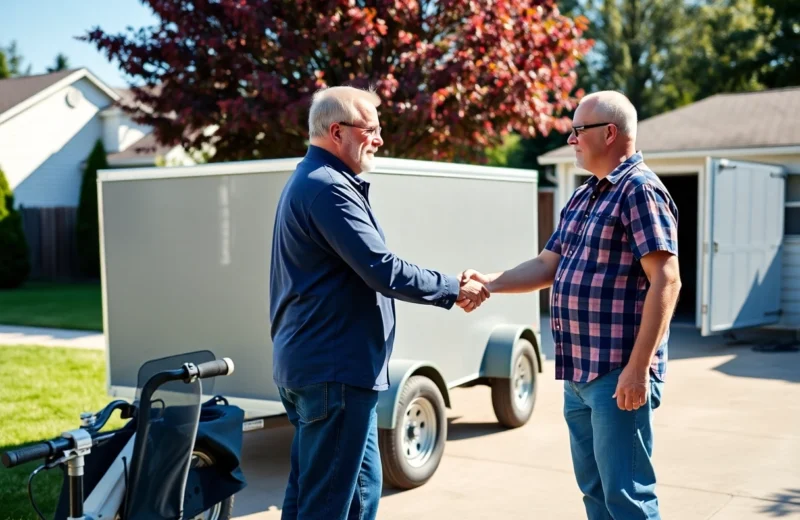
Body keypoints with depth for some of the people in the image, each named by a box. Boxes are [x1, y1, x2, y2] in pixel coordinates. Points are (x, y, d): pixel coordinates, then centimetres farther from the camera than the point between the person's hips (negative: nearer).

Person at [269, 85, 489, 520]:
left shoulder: (309, 181, 17)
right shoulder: (327, 187, -17)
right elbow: (382, 271, -22)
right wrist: (453, 290, -9)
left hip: (315, 363, 11)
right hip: (335, 368, -11)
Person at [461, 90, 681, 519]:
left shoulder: (640, 189, -12)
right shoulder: (582, 198, 16)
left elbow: (665, 281, -19)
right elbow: (548, 266, 19)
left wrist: (639, 367, -23)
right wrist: (490, 284, 4)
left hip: (618, 375, -9)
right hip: (578, 373, 9)